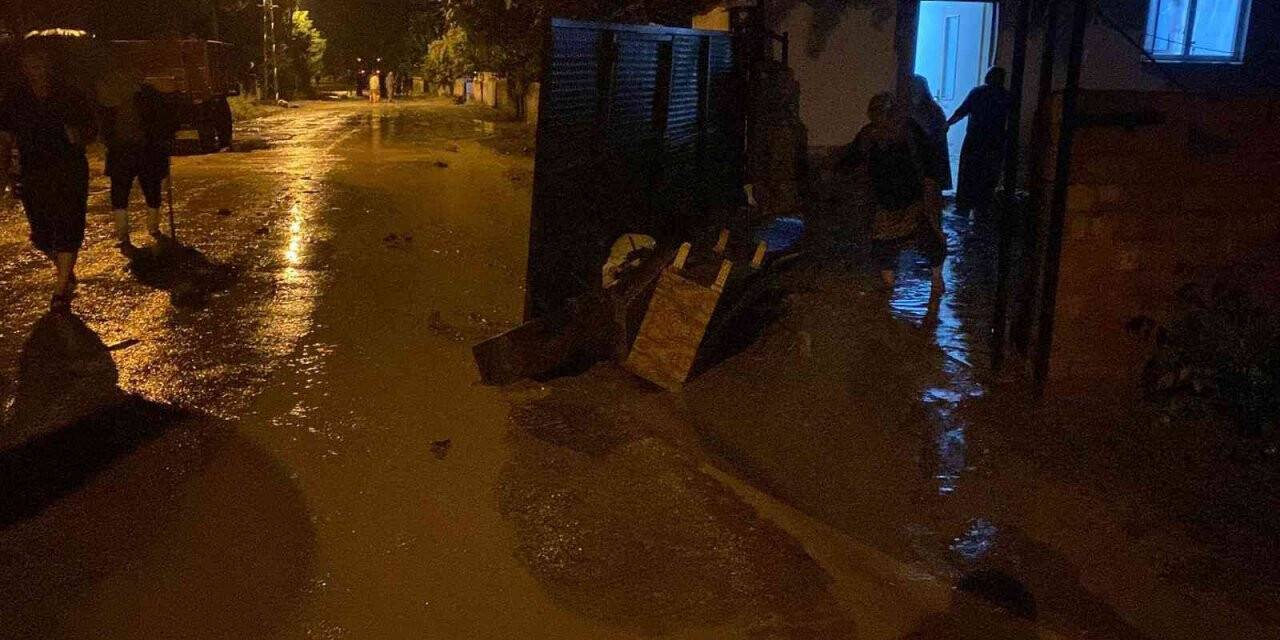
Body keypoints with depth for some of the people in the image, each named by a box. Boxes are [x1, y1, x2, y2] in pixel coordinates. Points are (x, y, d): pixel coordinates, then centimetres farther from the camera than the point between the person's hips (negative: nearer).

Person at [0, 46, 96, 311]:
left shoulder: (70, 97, 2)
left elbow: (90, 131, 11)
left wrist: (79, 136, -13)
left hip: (70, 172, -2)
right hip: (32, 176, 2)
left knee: (67, 227, -10)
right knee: (41, 234, 7)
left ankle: (62, 289, -5)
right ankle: (66, 272, 33)